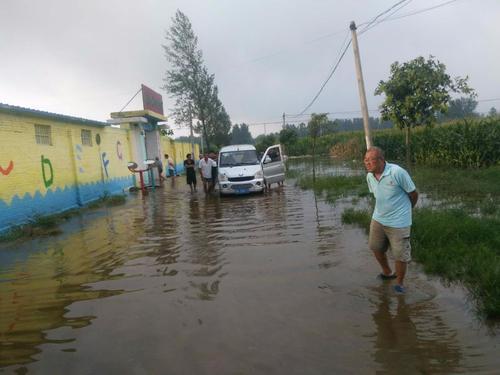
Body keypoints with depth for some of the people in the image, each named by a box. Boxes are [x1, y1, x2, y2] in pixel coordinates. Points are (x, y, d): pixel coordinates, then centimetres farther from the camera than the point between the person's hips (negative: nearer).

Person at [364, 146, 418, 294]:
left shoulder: (397, 172, -22)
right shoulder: (369, 176, -4)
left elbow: (414, 194, -9)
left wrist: (404, 210, 6)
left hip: (398, 222, -6)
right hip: (378, 219, 6)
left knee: (400, 256, 5)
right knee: (376, 248, 18)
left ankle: (399, 283, 29)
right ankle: (387, 273, 45)